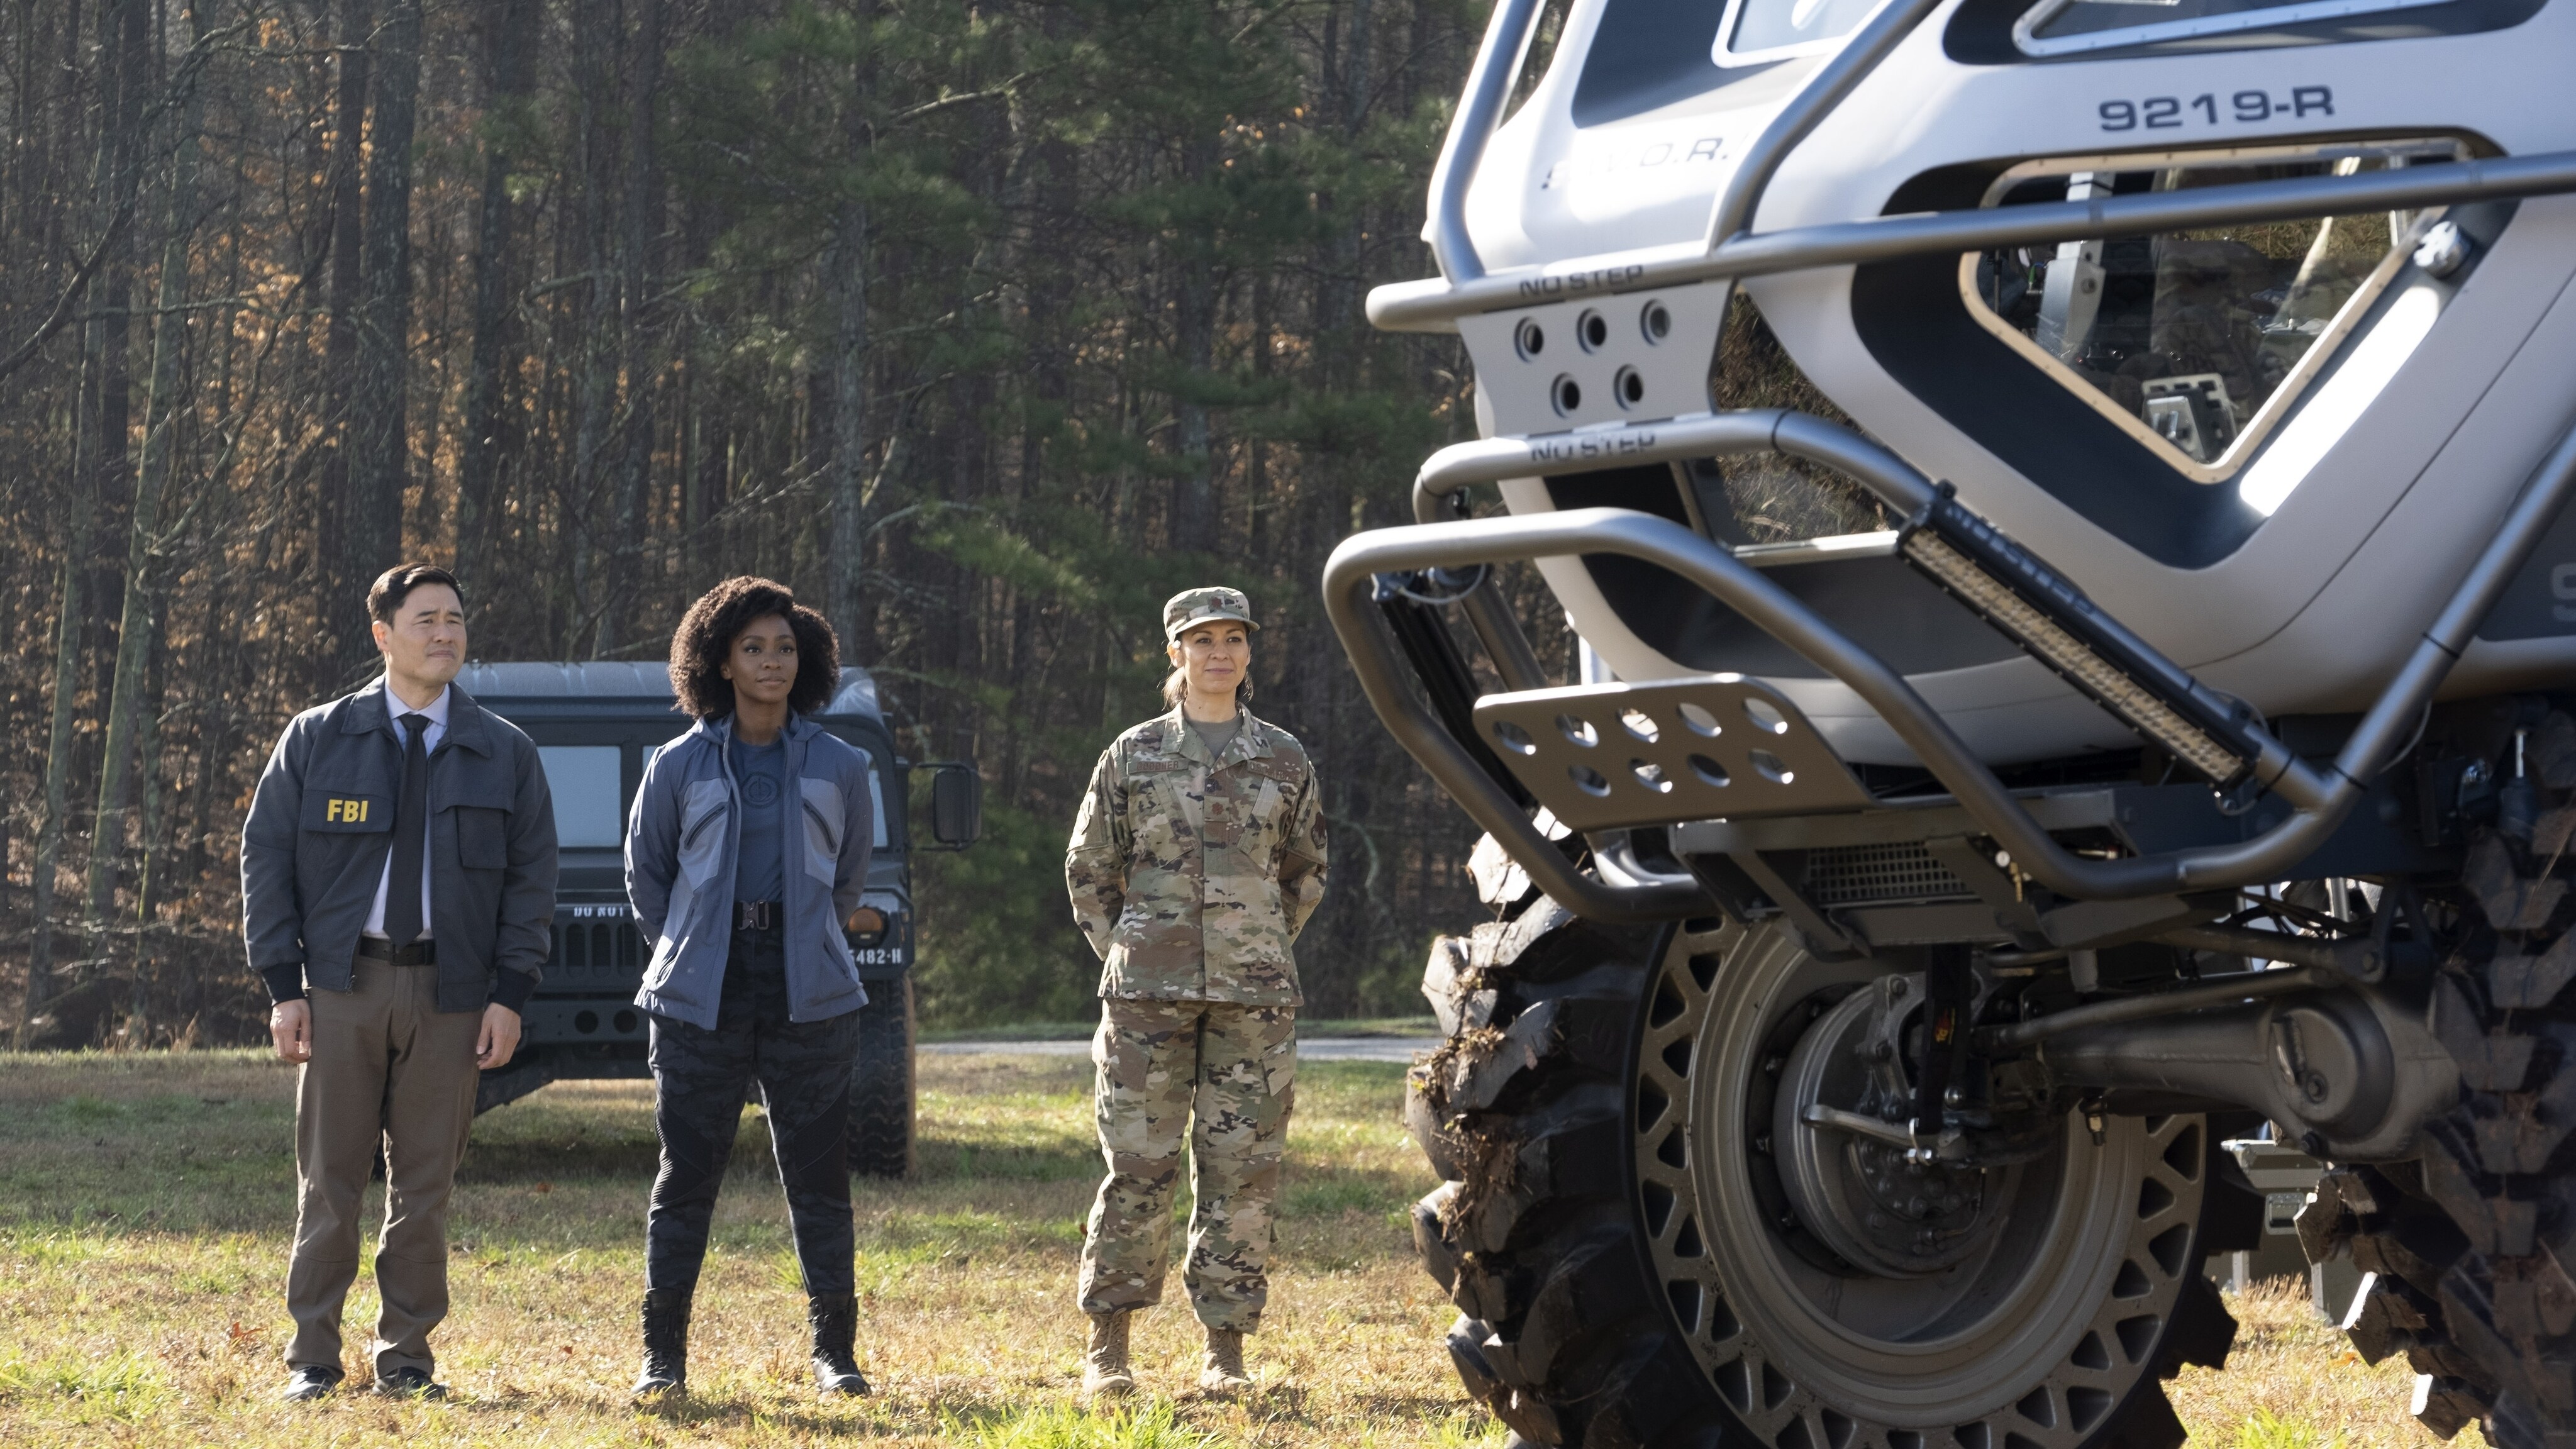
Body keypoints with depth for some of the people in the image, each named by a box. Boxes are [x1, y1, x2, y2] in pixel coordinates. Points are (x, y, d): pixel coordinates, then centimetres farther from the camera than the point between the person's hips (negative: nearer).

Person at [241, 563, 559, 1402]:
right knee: (329, 1181, 1)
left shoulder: (504, 755, 8)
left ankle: (405, 1358, 11)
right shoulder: (317, 741, 5)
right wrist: (284, 988, -3)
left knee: (426, 1188, 3)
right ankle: (312, 1358, 8)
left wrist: (510, 994, -2)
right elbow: (266, 859, 4)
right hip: (342, 984, -1)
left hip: (450, 992, 1)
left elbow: (532, 877, 8)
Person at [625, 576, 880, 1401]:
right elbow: (646, 875, 14)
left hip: (809, 997, 1)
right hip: (701, 997, -1)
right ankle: (663, 1355, 7)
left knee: (818, 1177, 2)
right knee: (686, 1176, 1)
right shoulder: (680, 768, 3)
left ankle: (834, 1352, 10)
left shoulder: (839, 769, 5)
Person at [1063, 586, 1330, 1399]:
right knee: (1138, 1167, -3)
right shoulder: (1133, 756, 6)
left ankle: (1226, 1353, 7)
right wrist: (1123, 954, 6)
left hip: (1255, 996, 1)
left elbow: (1305, 874, 18)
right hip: (1148, 994, -1)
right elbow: (1089, 868, 13)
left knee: (1241, 1171, 1)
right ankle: (1107, 1351, 4)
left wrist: (1262, 953, 11)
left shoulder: (1284, 761, 8)